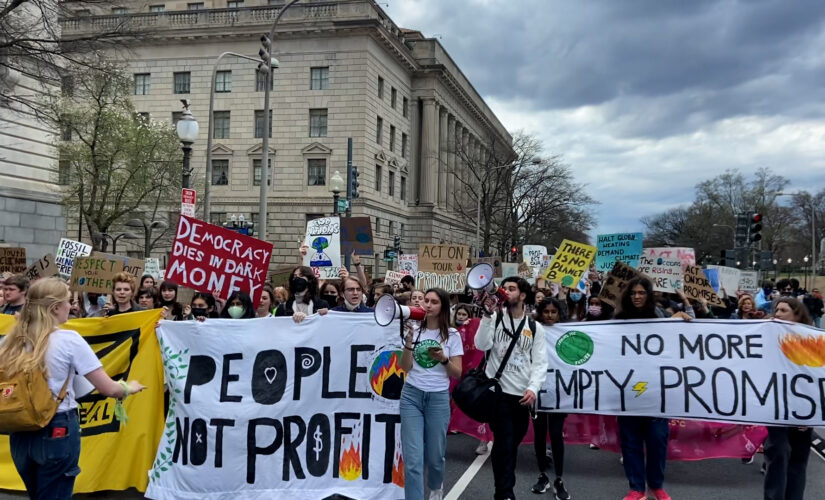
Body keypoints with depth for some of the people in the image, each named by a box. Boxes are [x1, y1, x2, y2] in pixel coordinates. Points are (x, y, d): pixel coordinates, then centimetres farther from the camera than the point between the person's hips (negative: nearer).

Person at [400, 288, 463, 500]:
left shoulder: (452, 335, 0)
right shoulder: (414, 330, 5)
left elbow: (457, 373, 0)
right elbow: (405, 368, -1)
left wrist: (444, 359, -18)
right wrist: (408, 342, -14)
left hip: (439, 398, -1)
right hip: (411, 396, 1)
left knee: (435, 455, 9)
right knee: (413, 458, -7)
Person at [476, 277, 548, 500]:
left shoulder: (535, 328, 6)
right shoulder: (494, 319, 1)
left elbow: (540, 362, 1)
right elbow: (482, 345, -14)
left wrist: (533, 388, -13)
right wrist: (487, 315, -21)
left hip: (522, 395, 3)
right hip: (498, 391, -3)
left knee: (512, 444, 14)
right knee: (504, 444, -7)